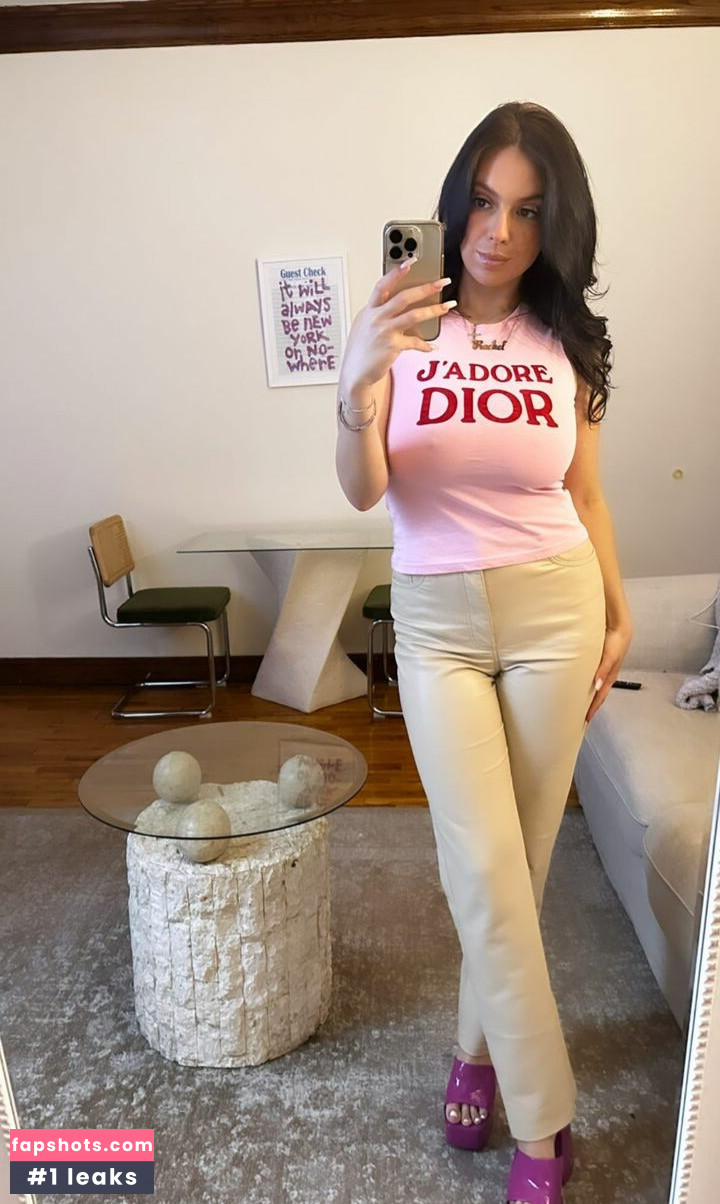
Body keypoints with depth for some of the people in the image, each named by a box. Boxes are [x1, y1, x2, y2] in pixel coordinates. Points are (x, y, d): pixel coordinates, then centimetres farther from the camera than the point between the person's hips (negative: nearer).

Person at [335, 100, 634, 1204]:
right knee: (484, 866, -2)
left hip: (555, 607, 2)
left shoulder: (565, 340, 3)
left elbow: (584, 490, 10)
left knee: (522, 857, 9)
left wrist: (619, 612, 7)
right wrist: (358, 387, -31)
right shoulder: (405, 325, -4)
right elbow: (363, 492, -13)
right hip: (436, 618, -1)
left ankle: (481, 1045, 35)